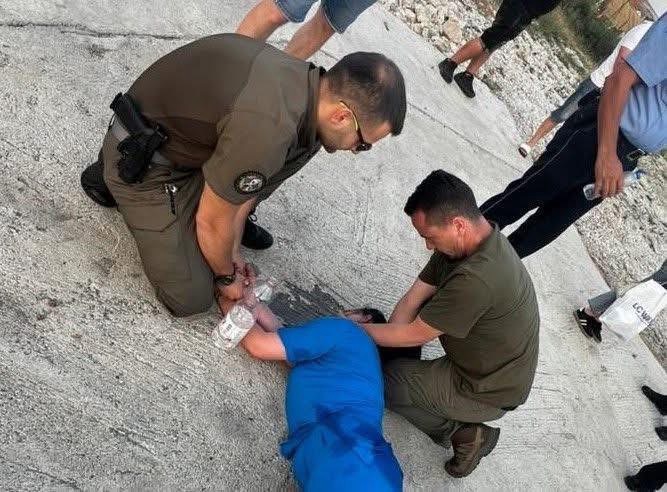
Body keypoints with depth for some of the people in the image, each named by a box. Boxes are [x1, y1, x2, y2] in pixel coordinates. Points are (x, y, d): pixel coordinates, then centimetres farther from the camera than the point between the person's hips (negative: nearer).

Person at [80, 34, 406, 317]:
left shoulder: (307, 82, -9)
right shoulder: (267, 129, -38)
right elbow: (211, 222, -21)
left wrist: (232, 250, 9)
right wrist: (226, 277, -2)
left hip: (186, 132, 8)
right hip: (141, 164, -7)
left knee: (307, 141, -2)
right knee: (192, 298, -5)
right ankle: (108, 176, 7)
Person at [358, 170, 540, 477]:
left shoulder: (477, 279, -37)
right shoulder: (469, 240, -9)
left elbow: (413, 336, -24)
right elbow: (414, 298, -5)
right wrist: (381, 345, -10)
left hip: (489, 392, -8)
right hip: (496, 367, 8)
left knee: (378, 377, 0)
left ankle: (461, 432, 4)